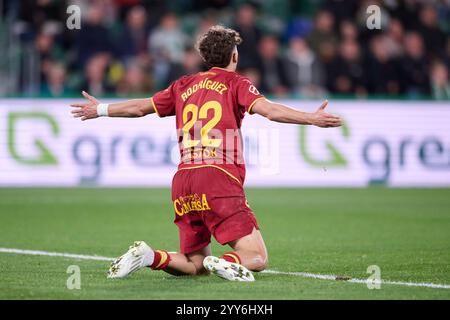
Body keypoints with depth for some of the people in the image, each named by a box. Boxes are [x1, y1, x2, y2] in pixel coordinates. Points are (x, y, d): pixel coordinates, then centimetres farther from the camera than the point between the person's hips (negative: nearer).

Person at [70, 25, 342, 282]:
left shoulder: (185, 85, 20)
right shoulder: (235, 83, 6)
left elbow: (140, 107, 28)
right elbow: (268, 109, -12)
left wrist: (100, 110, 43)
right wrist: (312, 119, -15)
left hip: (183, 181, 6)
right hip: (220, 178, -6)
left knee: (196, 266, 16)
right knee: (257, 258, -8)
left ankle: (147, 256, -6)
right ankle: (225, 264, -37)